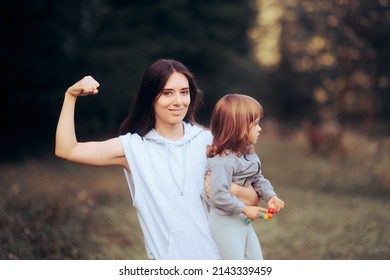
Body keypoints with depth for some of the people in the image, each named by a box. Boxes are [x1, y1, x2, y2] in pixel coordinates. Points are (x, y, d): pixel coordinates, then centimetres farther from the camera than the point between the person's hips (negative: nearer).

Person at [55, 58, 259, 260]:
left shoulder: (208, 141, 3)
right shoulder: (134, 147, 1)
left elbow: (252, 198, 7)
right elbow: (66, 150, -3)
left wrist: (231, 189, -14)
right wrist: (71, 95, -7)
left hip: (217, 254, 2)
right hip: (168, 258, -1)